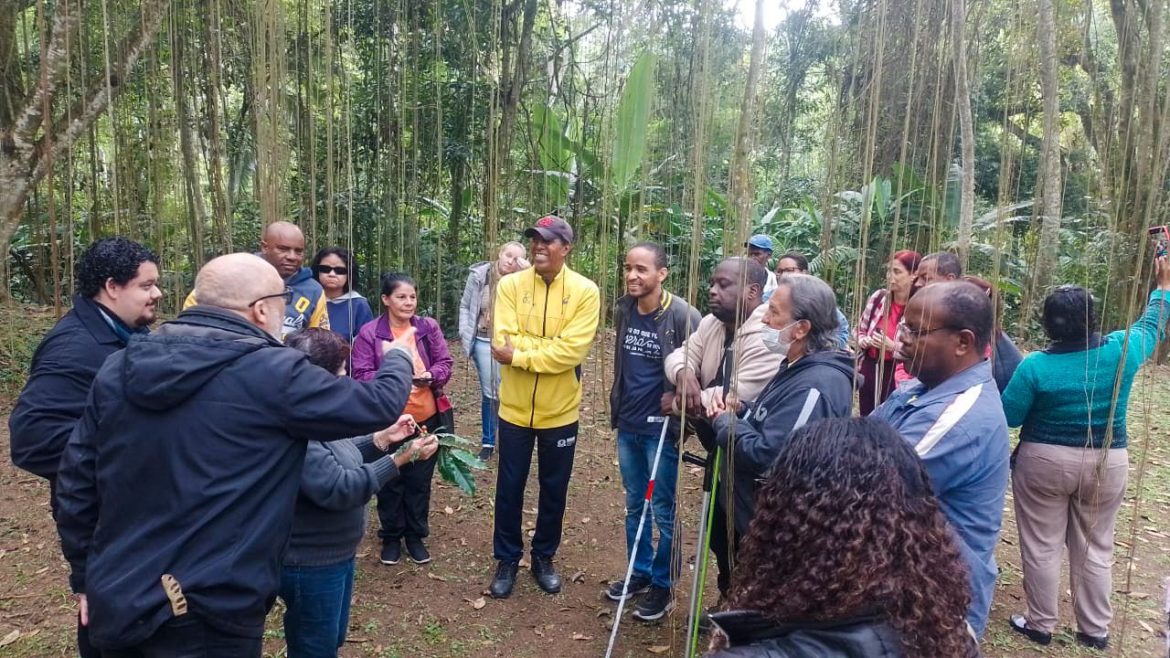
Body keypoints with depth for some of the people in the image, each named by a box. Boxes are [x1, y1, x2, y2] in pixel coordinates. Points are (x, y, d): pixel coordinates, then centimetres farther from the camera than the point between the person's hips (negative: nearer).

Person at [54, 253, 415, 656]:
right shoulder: (274, 373, -17)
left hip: (114, 604, 7)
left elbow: (75, 479, 8)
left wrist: (85, 577, 19)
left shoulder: (119, 368, 2)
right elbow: (379, 404, -8)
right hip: (207, 620, -6)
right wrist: (398, 358, 14)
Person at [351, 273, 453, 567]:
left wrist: (430, 375, -20)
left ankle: (416, 536, 31)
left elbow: (445, 363, 1)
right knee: (390, 480, 11)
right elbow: (361, 374, -11)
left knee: (420, 480, 13)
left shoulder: (428, 327, 0)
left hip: (427, 417, 2)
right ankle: (391, 537, 30)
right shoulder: (369, 332, -9)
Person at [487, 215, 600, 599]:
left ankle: (544, 557, 35)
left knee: (554, 490, 15)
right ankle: (507, 559, 32)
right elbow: (502, 343, -15)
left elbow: (572, 352, -20)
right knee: (509, 488, 13)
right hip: (515, 408, 1)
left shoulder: (585, 292, -10)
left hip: (560, 411, -1)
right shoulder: (510, 285, -5)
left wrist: (520, 353, -21)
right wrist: (549, 347, -24)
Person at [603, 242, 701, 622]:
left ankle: (662, 584, 22)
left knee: (663, 510, 7)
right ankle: (638, 572, 33)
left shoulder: (682, 315, -17)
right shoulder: (624, 309, 2)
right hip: (627, 425, 6)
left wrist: (679, 395, -14)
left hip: (662, 427, -6)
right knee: (634, 505, 17)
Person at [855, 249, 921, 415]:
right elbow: (861, 330, 15)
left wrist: (893, 347, -21)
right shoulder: (878, 297, 1)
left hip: (897, 375, -5)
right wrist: (863, 341, -5)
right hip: (869, 369, 5)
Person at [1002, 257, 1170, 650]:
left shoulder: (1036, 366, -18)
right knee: (1095, 549, 16)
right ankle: (1095, 630, 28)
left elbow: (1008, 416, -10)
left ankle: (1040, 624, 21)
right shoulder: (1121, 350, -10)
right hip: (1107, 464, 3)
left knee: (1041, 546, 10)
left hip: (1044, 462, -3)